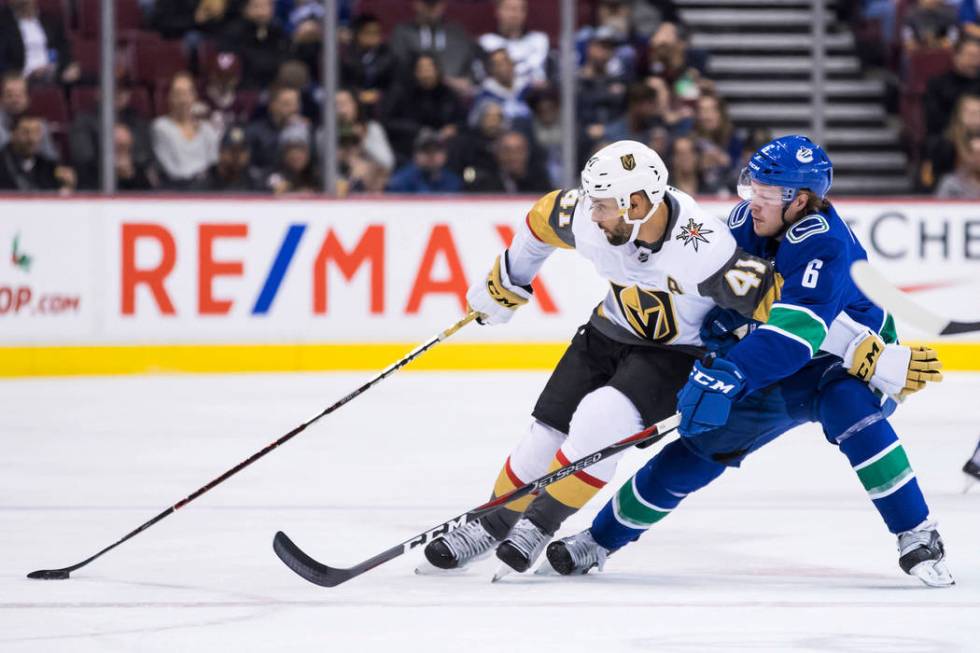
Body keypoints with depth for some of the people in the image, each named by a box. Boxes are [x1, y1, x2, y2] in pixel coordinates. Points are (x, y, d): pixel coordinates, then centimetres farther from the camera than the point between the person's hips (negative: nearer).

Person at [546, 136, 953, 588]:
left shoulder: (824, 246, -34)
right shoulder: (748, 220, -13)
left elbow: (792, 331, -45)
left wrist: (730, 375, -54)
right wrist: (717, 332, -19)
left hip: (848, 366, -6)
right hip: (776, 370, 6)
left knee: (849, 409, -38)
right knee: (703, 443, 0)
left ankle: (918, 537, -29)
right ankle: (602, 538, 15)